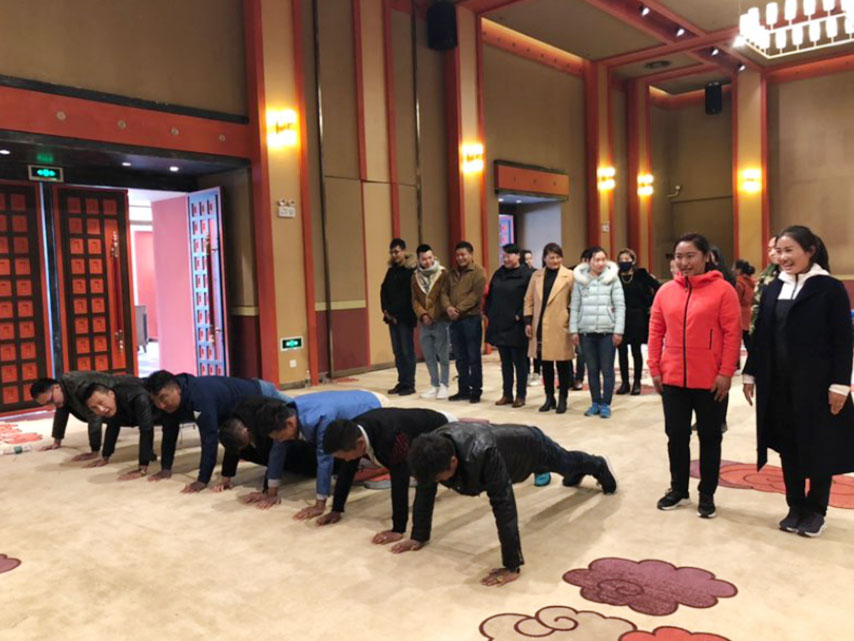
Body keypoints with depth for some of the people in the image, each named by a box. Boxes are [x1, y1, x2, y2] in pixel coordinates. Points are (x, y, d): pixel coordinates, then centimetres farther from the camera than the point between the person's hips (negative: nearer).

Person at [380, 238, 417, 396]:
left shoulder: (412, 270, -7)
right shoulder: (391, 270, 16)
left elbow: (408, 295, -13)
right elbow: (384, 290, 15)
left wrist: (396, 313, -13)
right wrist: (386, 310, 2)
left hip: (405, 317, -7)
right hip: (392, 316, 7)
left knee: (407, 350, -4)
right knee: (397, 351, 9)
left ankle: (409, 384, 2)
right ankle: (402, 382, 15)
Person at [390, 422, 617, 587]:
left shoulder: (482, 454, -53)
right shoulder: (431, 450, -33)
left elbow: (503, 505, -51)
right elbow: (424, 492, -18)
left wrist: (512, 566, -48)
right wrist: (418, 536, -13)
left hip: (531, 446, -6)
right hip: (510, 441, 6)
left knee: (567, 463, 29)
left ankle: (600, 467, 64)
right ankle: (578, 475, 74)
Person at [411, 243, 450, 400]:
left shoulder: (443, 273, -5)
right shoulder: (415, 276, 8)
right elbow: (415, 300, 8)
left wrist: (434, 316, -15)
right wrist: (422, 314, -8)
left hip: (441, 321, -4)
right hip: (424, 323, 5)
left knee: (443, 355, 1)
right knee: (429, 356, 11)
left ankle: (444, 385, 13)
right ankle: (435, 385, 23)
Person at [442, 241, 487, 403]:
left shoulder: (478, 272, -3)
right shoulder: (452, 273, 17)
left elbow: (476, 295, -14)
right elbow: (445, 292, 11)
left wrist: (459, 309, -17)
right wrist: (448, 307, -9)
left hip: (471, 319, -6)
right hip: (455, 320, 6)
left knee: (473, 357, -1)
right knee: (460, 358, 11)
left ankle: (476, 391, 7)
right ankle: (464, 390, 19)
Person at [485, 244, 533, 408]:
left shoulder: (526, 275, -8)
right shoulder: (498, 274, 12)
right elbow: (490, 296, 17)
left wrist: (520, 316, -14)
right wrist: (489, 315, 9)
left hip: (516, 326, -6)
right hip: (499, 325, 6)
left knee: (519, 362, 3)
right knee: (505, 362, 12)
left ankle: (520, 396, 12)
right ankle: (507, 394, 20)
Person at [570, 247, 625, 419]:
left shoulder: (612, 278, 1)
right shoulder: (580, 280, 6)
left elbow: (620, 306, -2)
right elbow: (575, 307, 8)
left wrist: (618, 330, -7)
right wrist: (573, 330, 3)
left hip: (607, 331, -2)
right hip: (586, 332, 2)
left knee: (607, 369, 2)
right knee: (592, 370, 10)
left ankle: (606, 404, 11)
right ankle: (596, 403, 20)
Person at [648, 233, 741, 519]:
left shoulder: (723, 290, -7)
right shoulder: (665, 291, 5)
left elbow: (733, 334, -9)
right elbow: (656, 331, 7)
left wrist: (726, 373, -12)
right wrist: (654, 369, 4)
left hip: (709, 381, -3)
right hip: (672, 378, 4)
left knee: (709, 437, 10)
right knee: (676, 435, 13)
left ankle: (707, 495, 24)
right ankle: (678, 489, 29)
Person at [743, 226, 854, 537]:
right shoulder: (773, 289, 8)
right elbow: (760, 336, 10)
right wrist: (751, 374, 8)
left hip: (817, 383, -4)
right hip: (778, 383, 5)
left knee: (819, 447, 7)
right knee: (788, 445, 10)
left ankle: (816, 509, 22)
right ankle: (795, 506, 24)